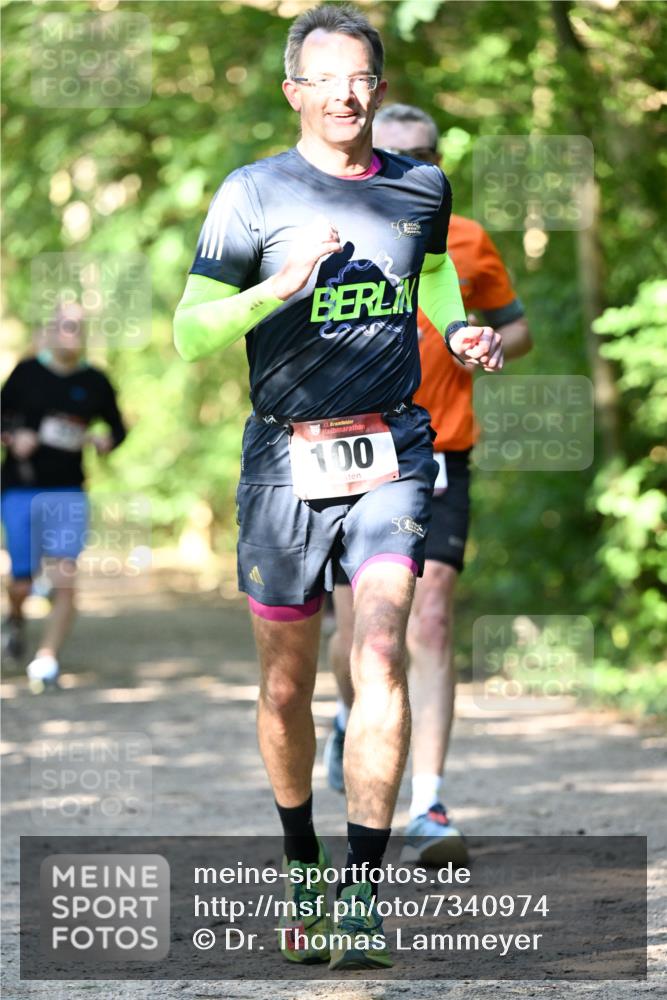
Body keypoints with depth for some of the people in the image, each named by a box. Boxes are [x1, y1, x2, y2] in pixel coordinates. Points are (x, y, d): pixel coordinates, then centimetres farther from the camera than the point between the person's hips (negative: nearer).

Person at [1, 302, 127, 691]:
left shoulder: (95, 381, 4)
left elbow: (118, 428, 15)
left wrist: (103, 441, -6)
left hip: (69, 491, 1)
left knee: (65, 578, -13)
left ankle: (47, 657, -6)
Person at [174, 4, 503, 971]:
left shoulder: (422, 189, 9)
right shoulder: (254, 192, -1)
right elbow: (191, 331, -4)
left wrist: (462, 331, 11)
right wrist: (279, 287, -20)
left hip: (390, 455, 1)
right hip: (287, 459, -1)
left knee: (380, 655, -17)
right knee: (287, 687, 5)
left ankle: (362, 892, -15)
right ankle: (302, 866, 28)